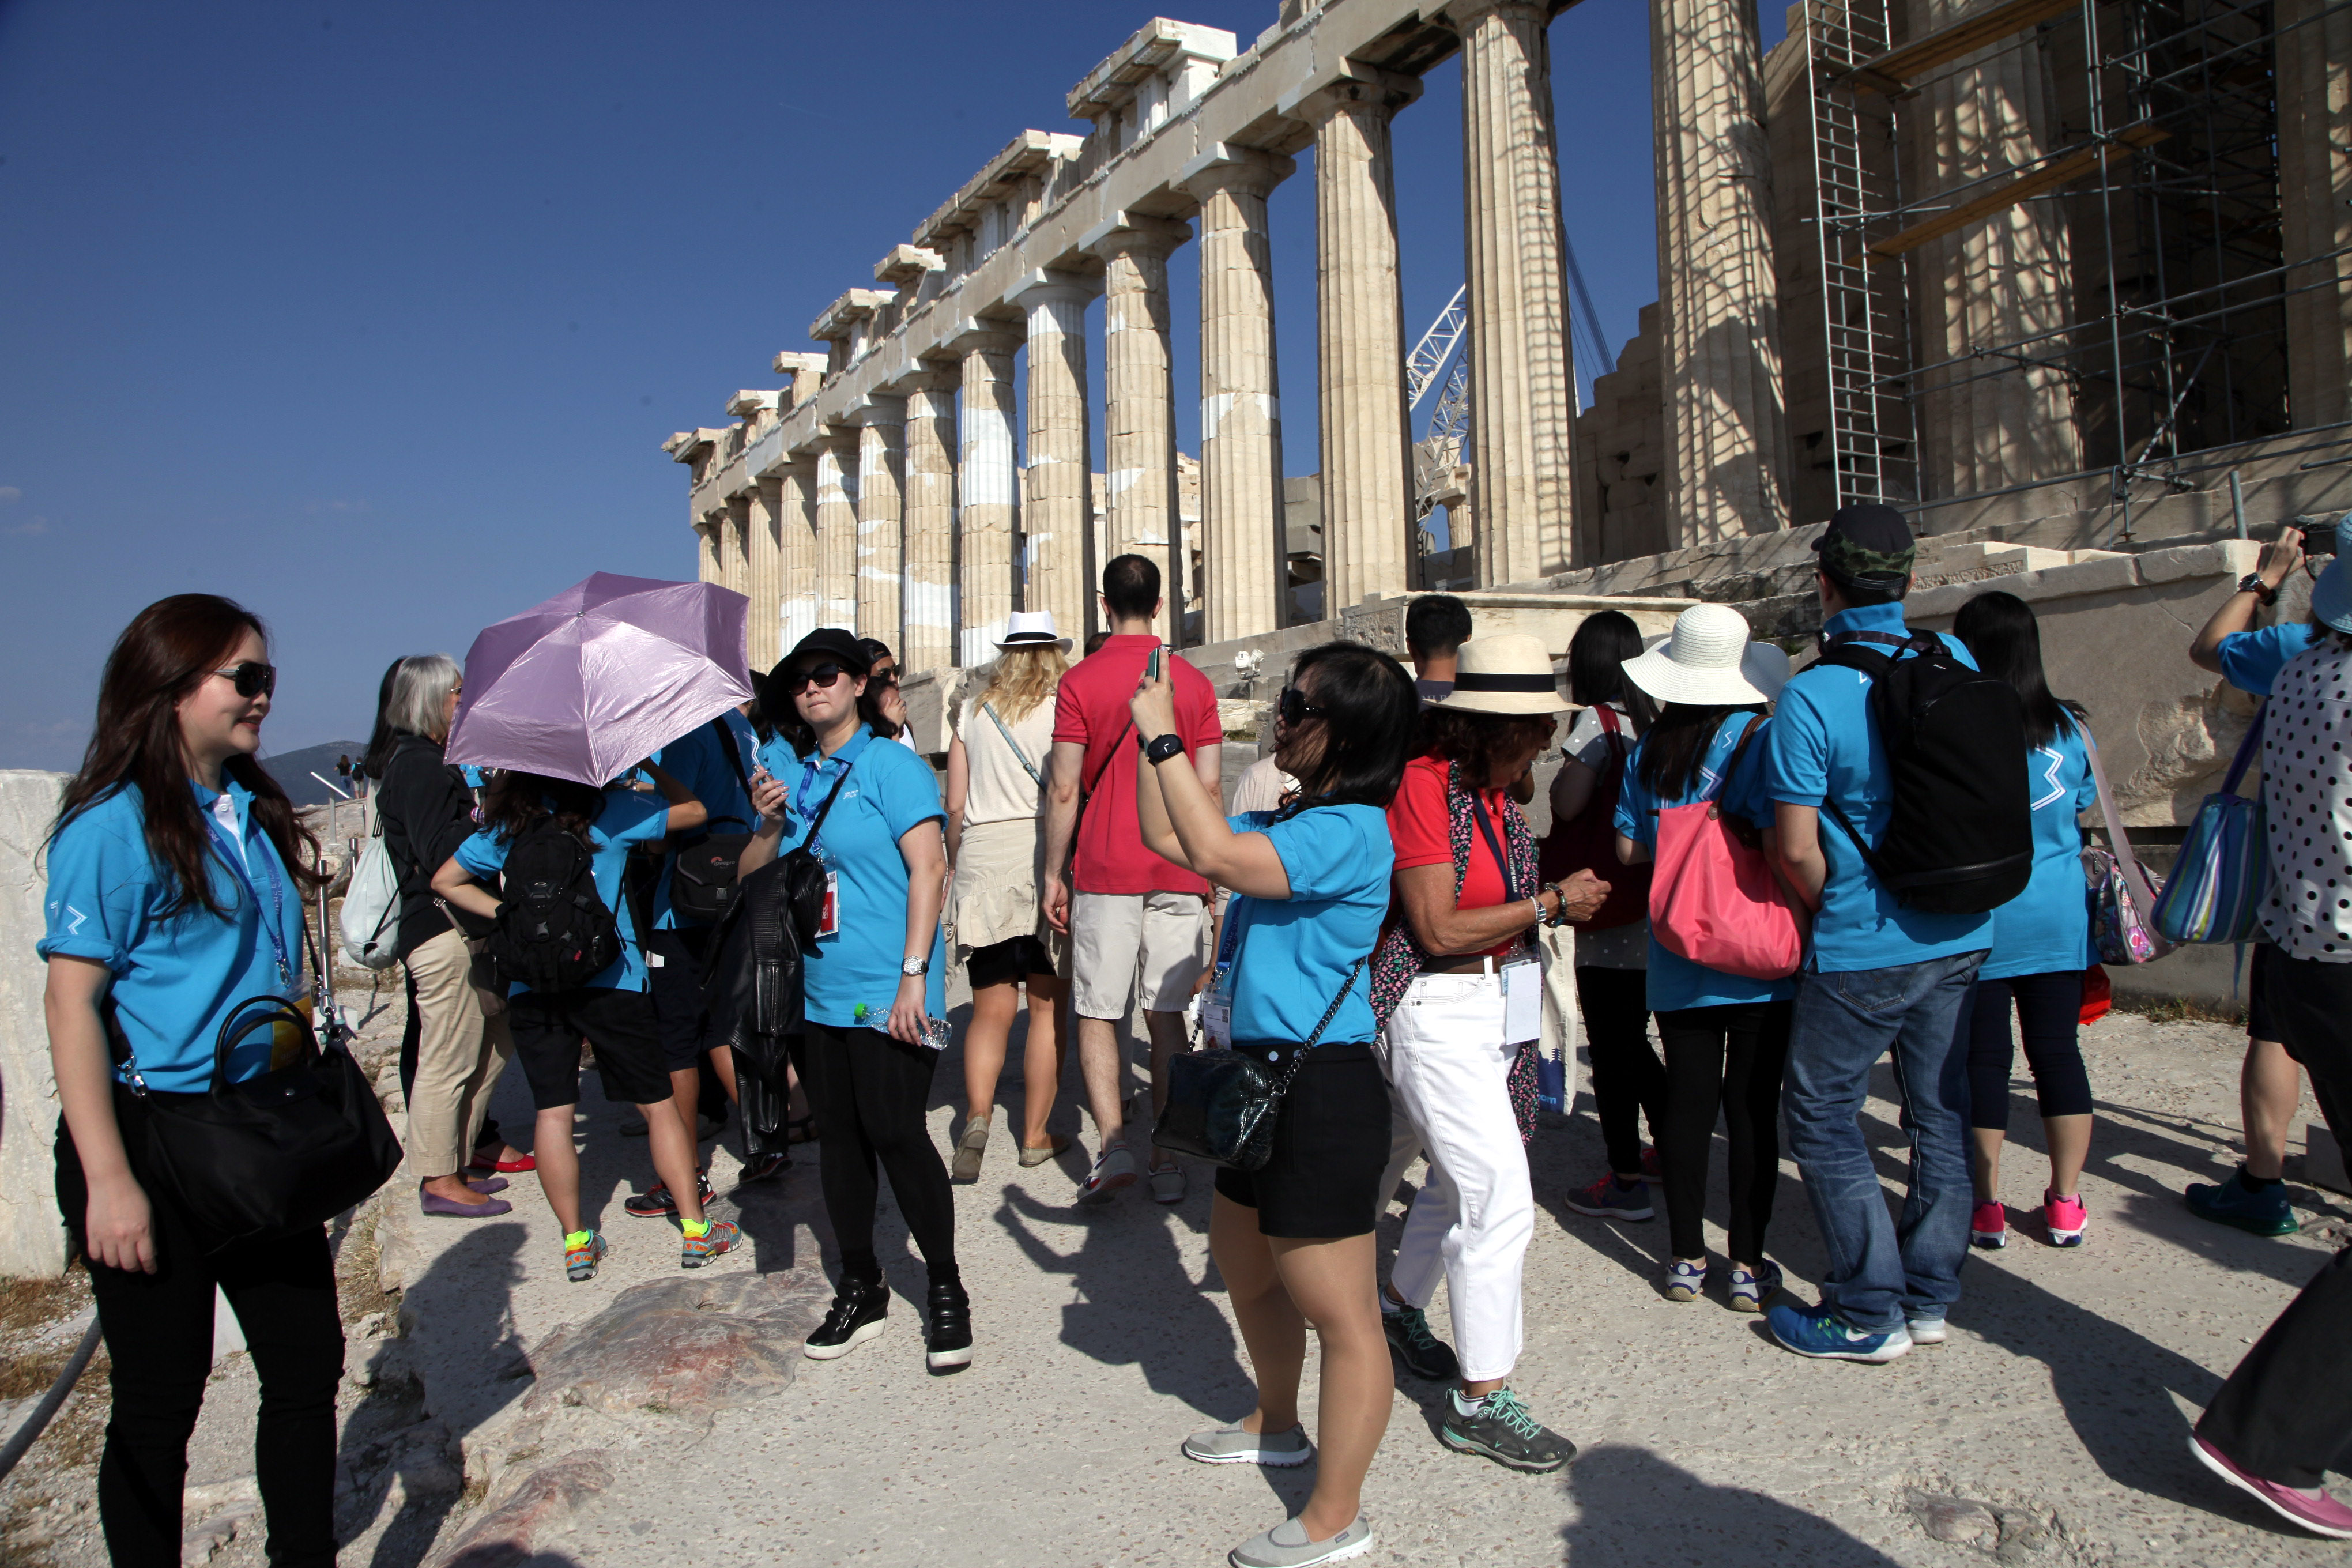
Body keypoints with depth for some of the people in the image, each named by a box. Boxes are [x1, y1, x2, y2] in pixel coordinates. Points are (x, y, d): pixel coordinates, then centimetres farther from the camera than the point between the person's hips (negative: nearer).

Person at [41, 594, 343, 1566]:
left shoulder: (255, 812, 8)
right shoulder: (113, 826, -13)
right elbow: (70, 1000, -16)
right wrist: (108, 1180, -19)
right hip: (152, 1145, -7)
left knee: (308, 1366, 13)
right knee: (160, 1400, 7)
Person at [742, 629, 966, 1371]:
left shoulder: (892, 765, -6)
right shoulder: (786, 770, 12)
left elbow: (928, 868, -12)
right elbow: (750, 878, 15)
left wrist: (914, 974, -19)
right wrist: (769, 825, -5)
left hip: (885, 995, -6)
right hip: (814, 991, 7)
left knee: (895, 1133, -6)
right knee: (837, 1136, 12)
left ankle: (946, 1290, 11)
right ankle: (860, 1288, 27)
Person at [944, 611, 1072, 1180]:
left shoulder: (973, 710, 11)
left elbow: (955, 806, 10)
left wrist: (958, 868, 21)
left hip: (981, 858, 3)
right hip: (1043, 856, -3)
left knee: (991, 1009, 9)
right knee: (1047, 1006, 7)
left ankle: (977, 1115, -11)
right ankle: (1036, 1136, 13)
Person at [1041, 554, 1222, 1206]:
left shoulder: (1080, 681, -3)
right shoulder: (1194, 681, 5)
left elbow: (1064, 790, -5)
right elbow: (1210, 787, 4)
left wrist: (1054, 874, 3)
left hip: (1104, 870, -2)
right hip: (1177, 873, 3)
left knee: (1098, 1015, 7)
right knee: (1167, 1017, 7)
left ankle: (1113, 1147, -3)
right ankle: (1168, 1162, 10)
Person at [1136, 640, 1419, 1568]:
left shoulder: (1351, 832, -20)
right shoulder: (1294, 822, 12)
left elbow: (1216, 855, -31)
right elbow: (1166, 837, 16)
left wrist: (1164, 736, -23)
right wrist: (1155, 733, 7)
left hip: (1322, 1090, -11)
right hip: (1264, 1080, 11)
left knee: (1338, 1315, 3)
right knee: (1245, 1271, 27)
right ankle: (1278, 1427, 49)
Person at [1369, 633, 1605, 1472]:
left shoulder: (1491, 789, 8)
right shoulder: (1423, 783, -19)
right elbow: (1438, 930, -20)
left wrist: (1565, 898, -1)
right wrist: (1550, 905, -14)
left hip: (1492, 1004, 9)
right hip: (1434, 1010, -9)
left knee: (1459, 1179, 21)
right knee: (1500, 1198, -8)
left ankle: (1399, 1305, 44)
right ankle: (1481, 1401, 6)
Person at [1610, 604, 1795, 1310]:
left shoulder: (1649, 749, 2)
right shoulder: (1761, 741, -11)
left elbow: (1630, 848, 6)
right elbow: (1781, 847, -18)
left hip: (1677, 963, 3)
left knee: (1687, 1102, 10)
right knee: (1753, 1108, 5)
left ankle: (1686, 1258, 19)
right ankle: (1747, 1266, 13)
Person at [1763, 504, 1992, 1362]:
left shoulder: (1810, 696, -18)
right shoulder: (1959, 663, 0)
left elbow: (1797, 848, -18)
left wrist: (1835, 911, 0)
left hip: (1863, 947, -6)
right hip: (1961, 935, 7)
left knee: (1823, 1115, 8)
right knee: (1940, 1111, 16)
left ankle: (1869, 1313, 14)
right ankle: (1929, 1296, 29)